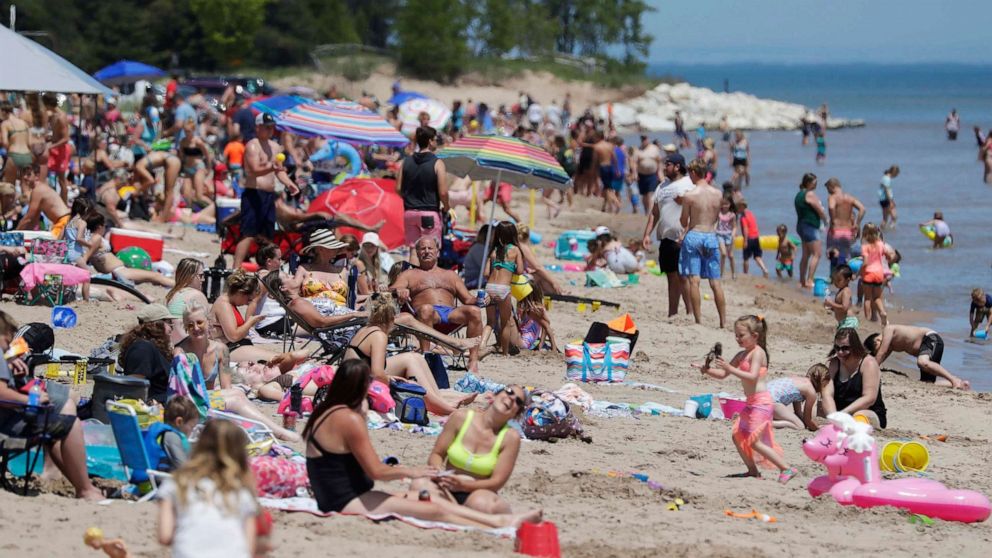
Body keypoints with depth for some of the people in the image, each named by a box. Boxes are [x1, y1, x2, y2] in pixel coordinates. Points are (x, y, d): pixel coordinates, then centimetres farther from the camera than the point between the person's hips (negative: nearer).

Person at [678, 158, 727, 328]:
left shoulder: (689, 195, -10)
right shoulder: (718, 194, 2)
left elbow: (684, 222, -2)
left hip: (694, 236, -4)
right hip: (712, 236, 4)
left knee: (693, 280, 0)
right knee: (715, 282, 8)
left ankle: (698, 319, -5)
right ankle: (723, 321, 8)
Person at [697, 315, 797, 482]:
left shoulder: (758, 353, -12)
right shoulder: (741, 356, 15)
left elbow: (752, 376, -25)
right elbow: (722, 374, 16)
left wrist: (730, 368, -29)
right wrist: (708, 371, -2)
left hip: (761, 403, -10)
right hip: (751, 403, 10)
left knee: (754, 441, -14)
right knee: (737, 436, 12)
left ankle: (787, 469, -14)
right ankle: (753, 471, 22)